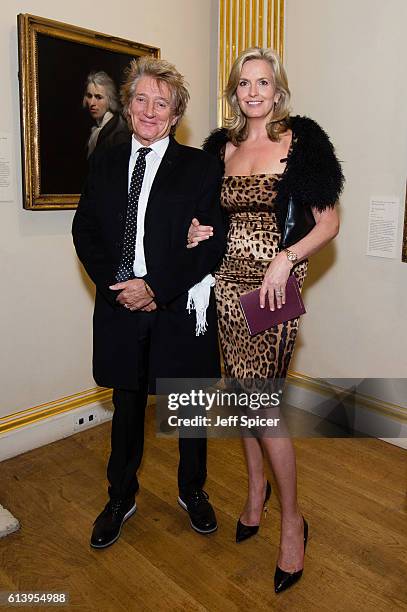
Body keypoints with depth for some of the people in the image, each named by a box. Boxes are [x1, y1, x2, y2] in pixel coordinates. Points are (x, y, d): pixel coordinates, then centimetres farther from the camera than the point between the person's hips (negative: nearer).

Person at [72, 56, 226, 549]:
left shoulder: (200, 166, -1)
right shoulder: (104, 164, 9)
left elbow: (212, 242, -9)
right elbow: (85, 231, 5)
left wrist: (155, 287, -15)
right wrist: (118, 284, -10)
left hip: (181, 309, -2)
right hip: (121, 308, 3)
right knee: (127, 407, 16)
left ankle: (192, 490, 38)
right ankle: (121, 498, 36)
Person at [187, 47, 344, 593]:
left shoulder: (301, 141, -2)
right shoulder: (222, 147, 12)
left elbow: (328, 223, -3)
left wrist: (286, 258, -18)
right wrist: (199, 230, 1)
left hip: (273, 285, -5)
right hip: (228, 281, 5)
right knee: (242, 391, 12)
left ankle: (292, 519, 17)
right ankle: (257, 486, 36)